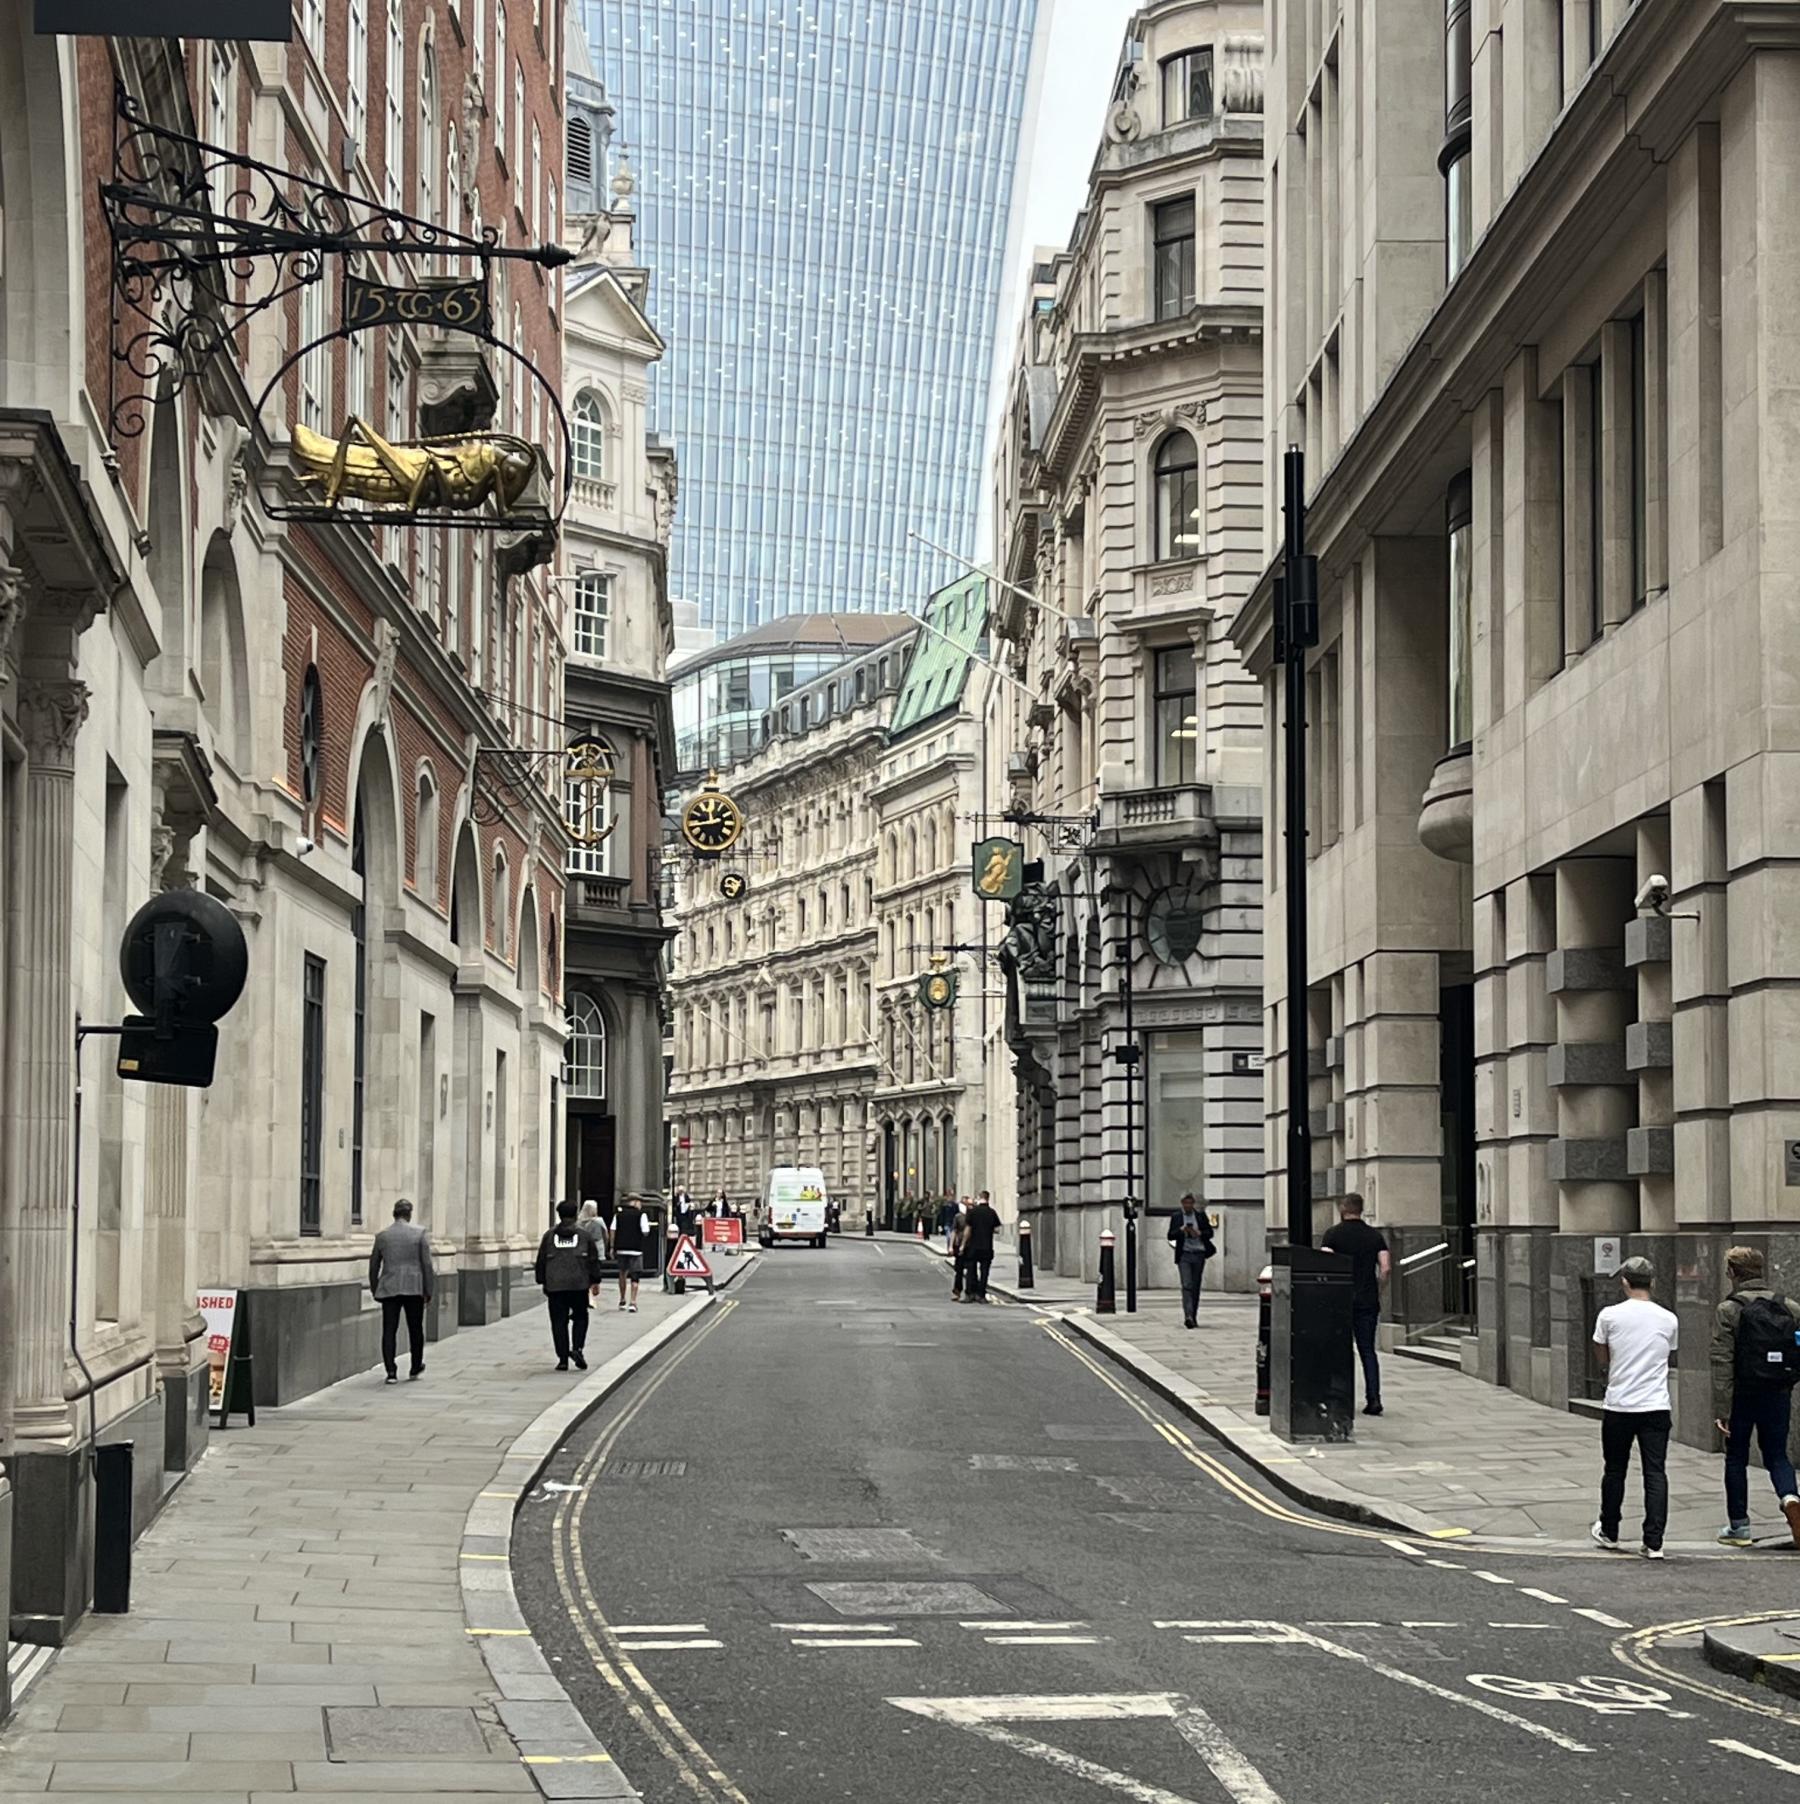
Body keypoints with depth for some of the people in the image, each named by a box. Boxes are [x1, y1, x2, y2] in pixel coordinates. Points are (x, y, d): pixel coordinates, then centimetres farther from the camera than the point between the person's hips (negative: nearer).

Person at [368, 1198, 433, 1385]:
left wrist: (374, 1290, 20)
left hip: (389, 1290, 1)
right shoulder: (419, 1234, -2)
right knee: (415, 1329, 15)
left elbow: (373, 1266, 9)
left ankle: (391, 1372, -8)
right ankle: (415, 1368, 27)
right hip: (413, 1288, -1)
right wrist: (428, 1290, 3)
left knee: (389, 1331, 1)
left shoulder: (382, 1236, 4)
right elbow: (426, 1264, -3)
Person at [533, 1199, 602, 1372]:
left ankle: (563, 1358, 1)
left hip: (555, 1286, 0)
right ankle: (577, 1348, -7)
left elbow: (541, 1260, 8)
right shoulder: (584, 1235, 3)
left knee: (559, 1322, 4)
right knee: (580, 1318, 14)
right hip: (579, 1285, 0)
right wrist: (595, 1282, 11)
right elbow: (593, 1259, 4)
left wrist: (542, 1282, 17)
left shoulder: (549, 1236, 5)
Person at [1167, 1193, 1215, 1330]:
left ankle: (1193, 1317, 15)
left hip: (1199, 1254, 2)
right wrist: (1181, 1230, -15)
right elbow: (1170, 1236, 3)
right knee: (1186, 1285, -15)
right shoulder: (1176, 1217, 5)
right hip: (1184, 1255, -2)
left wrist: (1199, 1233, -11)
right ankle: (1188, 1316, -24)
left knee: (1196, 1287, 6)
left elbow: (1210, 1233, 9)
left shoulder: (1201, 1215, 7)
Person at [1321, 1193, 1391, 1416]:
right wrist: (1376, 1291, 10)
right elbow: (1386, 1267, -3)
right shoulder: (1375, 1235, 6)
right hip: (1368, 1301, 2)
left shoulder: (1333, 1234, -3)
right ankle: (1373, 1399, -4)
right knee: (1368, 1351, 7)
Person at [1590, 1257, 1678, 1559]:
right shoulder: (1668, 1319, 2)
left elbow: (1602, 1359, 6)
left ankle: (1609, 1532, 28)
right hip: (1656, 1406, 1)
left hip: (1619, 1406, -1)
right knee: (1655, 1474, 0)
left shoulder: (1610, 1316, -5)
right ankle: (1654, 1542, -6)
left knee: (1615, 1471, 15)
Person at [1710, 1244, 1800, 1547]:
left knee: (1736, 1459, 11)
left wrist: (1721, 1409, -15)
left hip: (1742, 1395, -3)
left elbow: (1722, 1363, -14)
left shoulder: (1729, 1310, -9)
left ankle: (1739, 1525, 14)